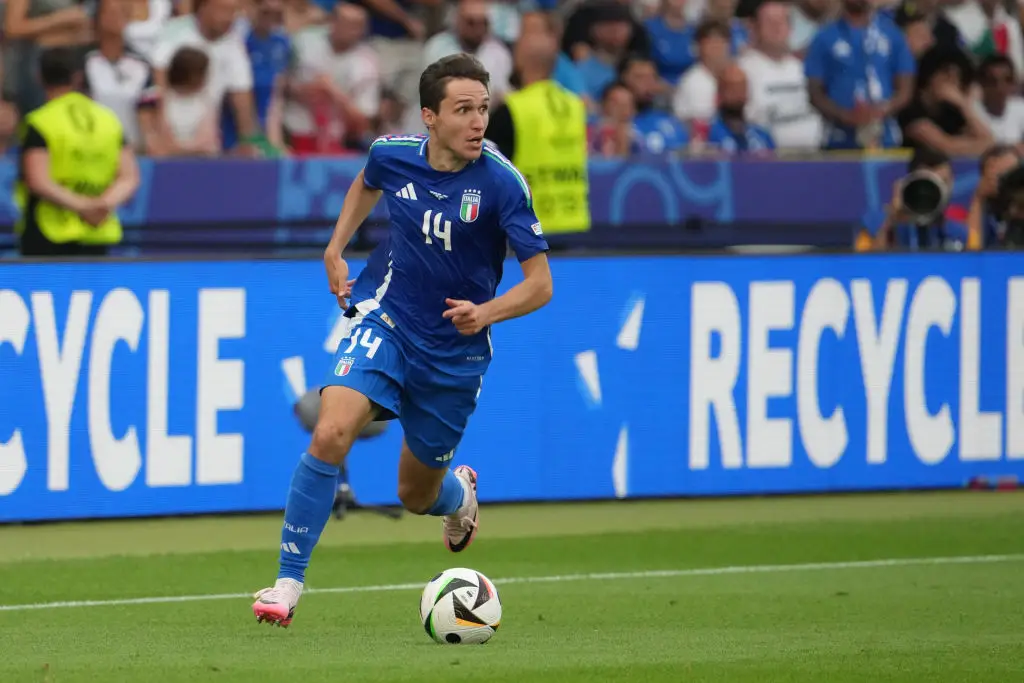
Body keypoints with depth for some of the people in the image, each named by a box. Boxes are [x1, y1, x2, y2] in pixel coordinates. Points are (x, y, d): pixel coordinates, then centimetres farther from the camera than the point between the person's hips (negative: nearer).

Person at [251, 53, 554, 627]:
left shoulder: (502, 182, -19)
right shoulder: (393, 154, -9)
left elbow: (540, 285, -17)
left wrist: (487, 312, -34)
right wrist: (336, 250, 9)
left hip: (454, 353, -1)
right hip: (385, 320, 1)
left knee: (417, 495, 12)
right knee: (331, 435, -25)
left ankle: (459, 494, 52)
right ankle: (288, 583, -15)